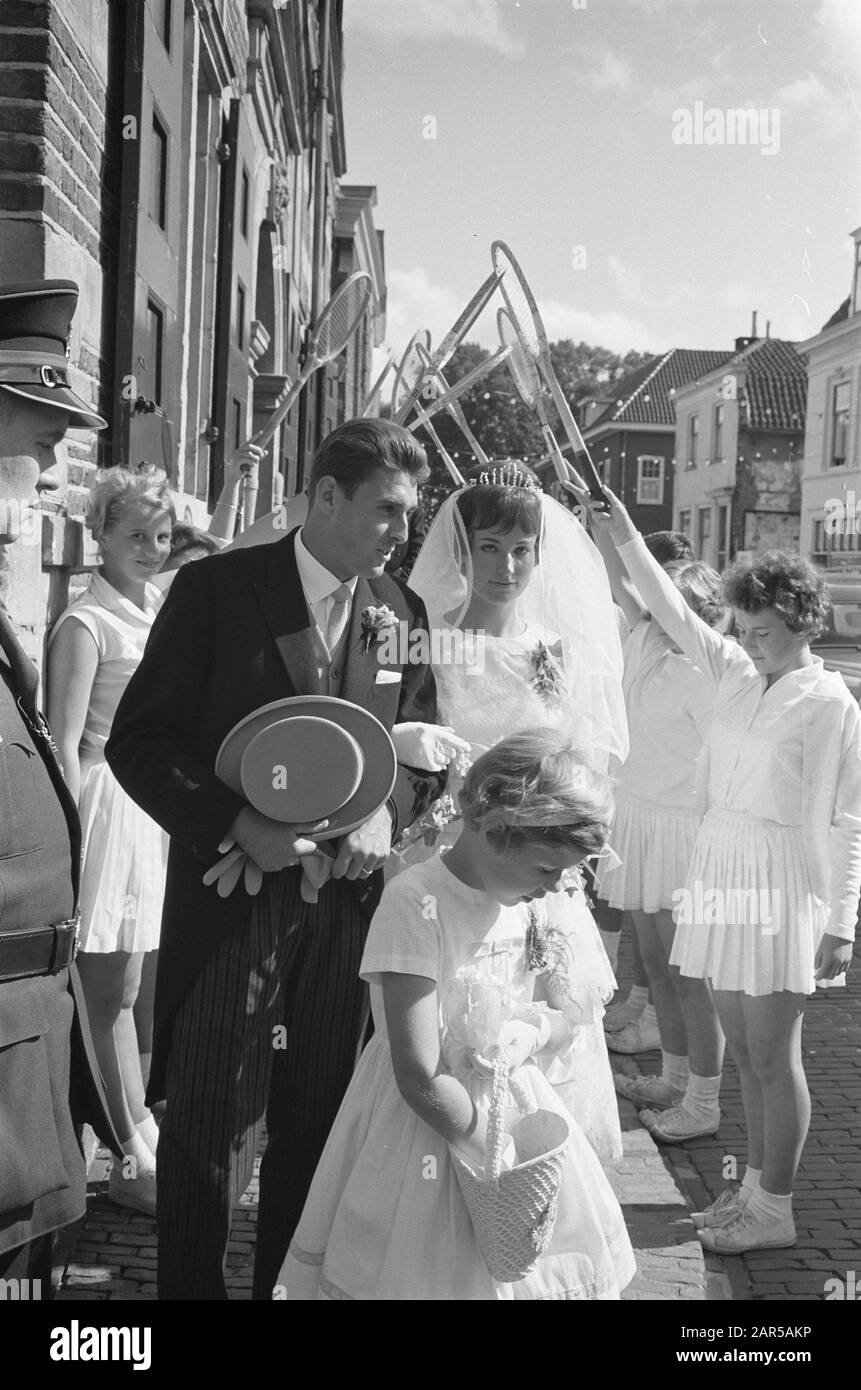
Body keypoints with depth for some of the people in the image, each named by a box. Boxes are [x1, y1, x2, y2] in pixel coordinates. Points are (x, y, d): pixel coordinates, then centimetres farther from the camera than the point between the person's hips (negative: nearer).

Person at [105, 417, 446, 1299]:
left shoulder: (402, 612, 6)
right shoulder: (216, 588, -7)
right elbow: (139, 737, -9)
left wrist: (387, 811, -9)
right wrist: (236, 823, -20)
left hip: (348, 893, 4)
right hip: (231, 889, -4)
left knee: (317, 1116, 13)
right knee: (205, 1117, 5)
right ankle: (190, 1283, 23)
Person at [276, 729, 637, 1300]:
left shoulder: (528, 900, -2)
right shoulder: (416, 904, -24)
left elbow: (566, 1018, 9)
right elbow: (420, 1080, -24)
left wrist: (533, 1030, -14)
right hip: (431, 1126, -6)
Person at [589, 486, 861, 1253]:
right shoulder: (738, 674, 8)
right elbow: (674, 613, 12)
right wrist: (626, 538, 6)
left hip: (781, 881, -6)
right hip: (721, 870, 6)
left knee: (771, 1054, 1)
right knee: (744, 1048, 14)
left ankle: (774, 1210, 14)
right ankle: (756, 1186, 27)